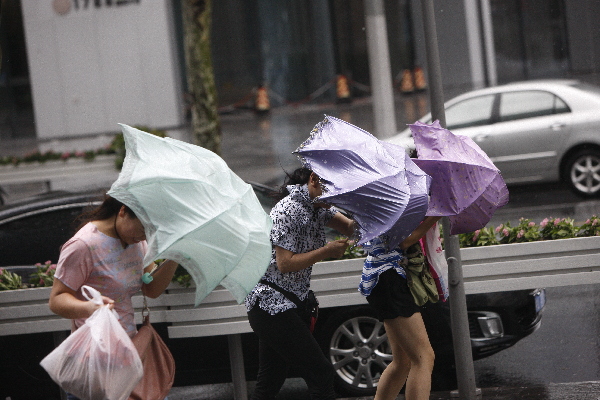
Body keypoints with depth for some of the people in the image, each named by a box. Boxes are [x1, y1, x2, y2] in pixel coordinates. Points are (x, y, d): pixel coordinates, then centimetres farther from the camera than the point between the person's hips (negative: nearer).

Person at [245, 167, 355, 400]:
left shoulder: (318, 207, 11)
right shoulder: (289, 210, -17)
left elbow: (349, 227, 7)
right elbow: (285, 263, -21)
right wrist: (327, 251, -18)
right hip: (271, 305, -10)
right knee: (320, 373, -11)